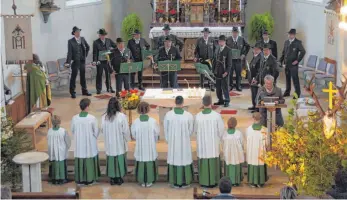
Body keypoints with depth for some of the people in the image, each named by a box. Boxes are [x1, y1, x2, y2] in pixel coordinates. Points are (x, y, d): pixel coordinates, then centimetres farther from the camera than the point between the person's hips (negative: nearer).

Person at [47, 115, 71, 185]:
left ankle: (54, 179, 24)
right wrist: (66, 148, 11)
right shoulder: (63, 131, -20)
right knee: (62, 165, 13)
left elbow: (48, 142, -2)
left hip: (53, 153, 2)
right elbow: (68, 142, -9)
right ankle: (62, 179, 20)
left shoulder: (50, 131, -14)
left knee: (53, 165, 16)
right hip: (62, 152, -2)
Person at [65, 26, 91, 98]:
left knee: (83, 76, 14)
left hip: (82, 61, 5)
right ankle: (72, 92, 10)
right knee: (73, 77, 2)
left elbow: (88, 47, 20)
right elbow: (69, 52, -16)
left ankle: (84, 91, 25)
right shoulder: (71, 41, -11)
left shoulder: (82, 39, 4)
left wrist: (85, 55, 13)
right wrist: (68, 62, -24)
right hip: (75, 61, -5)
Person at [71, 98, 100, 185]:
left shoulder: (75, 118, -10)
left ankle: (80, 179, 20)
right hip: (90, 144, -2)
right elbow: (96, 131, -8)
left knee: (80, 161, 13)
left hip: (79, 144, 2)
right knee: (90, 160, 11)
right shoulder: (92, 118, -18)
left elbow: (72, 130, 4)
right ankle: (90, 179, 18)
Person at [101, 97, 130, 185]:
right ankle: (119, 179, 19)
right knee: (120, 160, 11)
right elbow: (126, 130, -11)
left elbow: (102, 130, 2)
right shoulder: (122, 116, -18)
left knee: (111, 160, 13)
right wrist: (127, 139, 6)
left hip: (109, 144, 2)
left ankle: (112, 179, 20)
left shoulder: (104, 117, -9)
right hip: (120, 143, -2)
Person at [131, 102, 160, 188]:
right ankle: (149, 181, 20)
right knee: (150, 164, 12)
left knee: (141, 164, 13)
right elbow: (157, 134, -4)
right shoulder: (153, 121, -16)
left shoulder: (135, 122, -13)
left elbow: (133, 135, -1)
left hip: (140, 147, 1)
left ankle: (142, 181, 21)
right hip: (151, 147, -1)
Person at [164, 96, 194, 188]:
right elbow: (191, 130, -2)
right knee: (184, 159, 12)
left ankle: (175, 182, 20)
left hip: (172, 142, 1)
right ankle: (185, 182, 20)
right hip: (185, 142, -1)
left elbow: (166, 129, -2)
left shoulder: (168, 115, -14)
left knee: (174, 159, 13)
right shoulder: (189, 115, -17)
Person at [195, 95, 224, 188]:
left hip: (202, 143, 1)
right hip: (213, 143, -1)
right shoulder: (217, 115, -16)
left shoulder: (198, 116, -13)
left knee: (203, 162, 11)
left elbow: (195, 130, 1)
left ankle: (204, 182, 18)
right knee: (213, 162, 11)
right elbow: (221, 130, -7)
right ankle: (213, 181, 18)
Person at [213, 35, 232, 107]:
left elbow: (229, 62, -10)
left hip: (224, 72, -6)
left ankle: (227, 101, 8)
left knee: (224, 87, -3)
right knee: (218, 87, 9)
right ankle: (220, 100, 20)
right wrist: (213, 70, 11)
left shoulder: (228, 50, -7)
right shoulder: (217, 49, 11)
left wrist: (226, 71, -16)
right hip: (217, 71, 6)